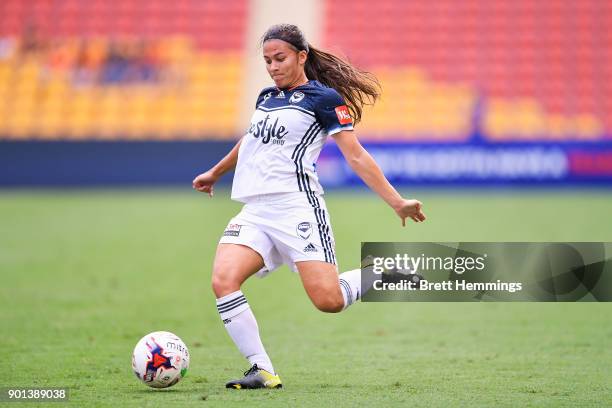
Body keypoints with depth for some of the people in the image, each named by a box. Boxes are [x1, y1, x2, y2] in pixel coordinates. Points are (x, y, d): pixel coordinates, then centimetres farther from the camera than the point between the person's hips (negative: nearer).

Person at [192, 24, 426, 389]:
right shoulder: (267, 98, 21)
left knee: (328, 300, -18)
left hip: (296, 207, -6)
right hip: (255, 211, 6)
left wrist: (397, 202, -7)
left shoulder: (324, 98, 1)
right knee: (223, 280, -20)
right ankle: (263, 372, -14)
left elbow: (356, 156, 0)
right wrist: (215, 174, 54)